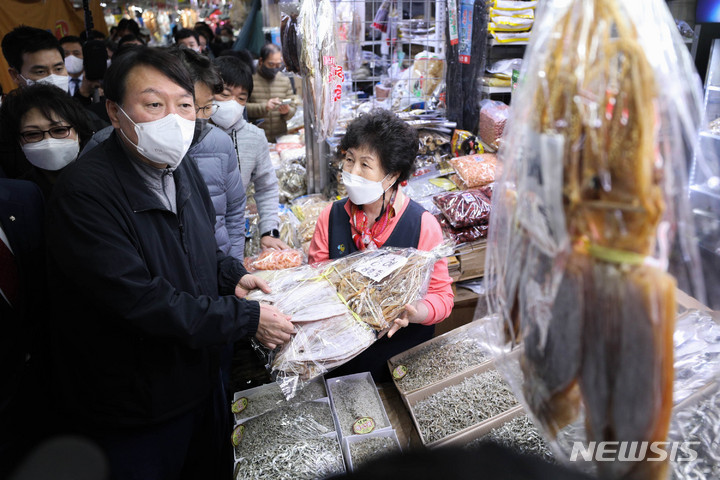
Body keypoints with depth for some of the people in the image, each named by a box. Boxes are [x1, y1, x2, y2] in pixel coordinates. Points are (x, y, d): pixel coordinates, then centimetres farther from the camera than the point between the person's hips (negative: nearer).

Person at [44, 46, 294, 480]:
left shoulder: (181, 167, 2)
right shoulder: (86, 191, -26)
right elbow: (139, 301, -30)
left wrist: (231, 275, -3)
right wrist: (248, 318, -26)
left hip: (201, 379, 7)